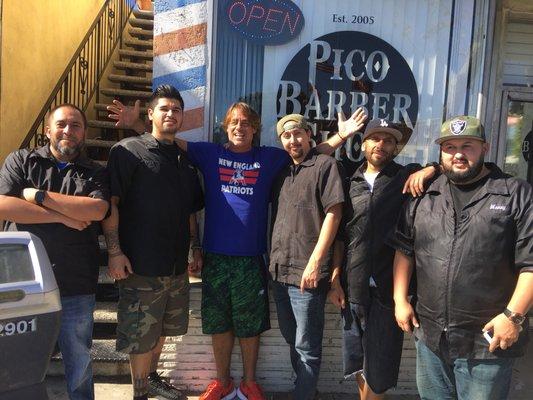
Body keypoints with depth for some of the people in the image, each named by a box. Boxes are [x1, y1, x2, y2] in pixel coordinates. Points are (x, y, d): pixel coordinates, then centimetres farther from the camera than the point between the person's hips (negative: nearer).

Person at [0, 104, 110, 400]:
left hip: (76, 288, 0)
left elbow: (98, 210, -15)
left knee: (79, 363, 15)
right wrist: (62, 216, -13)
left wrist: (39, 196, -14)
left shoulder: (95, 173, 6)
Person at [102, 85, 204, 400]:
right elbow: (110, 203, -12)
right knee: (141, 335, 4)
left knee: (163, 328, 20)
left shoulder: (184, 161, 13)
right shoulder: (128, 150, -6)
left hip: (177, 264, 7)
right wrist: (115, 251, -17)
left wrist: (197, 249, 16)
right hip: (141, 265, -6)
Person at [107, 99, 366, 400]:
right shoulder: (210, 153, 5)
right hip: (215, 256, 1)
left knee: (250, 325, 12)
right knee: (219, 324, 14)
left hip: (251, 258, -1)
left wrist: (341, 135, -8)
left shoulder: (269, 158, 5)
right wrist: (137, 123, -9)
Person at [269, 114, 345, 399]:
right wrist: (274, 259, 11)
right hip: (279, 270, 7)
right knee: (290, 339, 20)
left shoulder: (324, 165, -5)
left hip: (307, 273, -7)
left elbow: (333, 213, -12)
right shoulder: (283, 171, 14)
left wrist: (314, 262, -16)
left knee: (306, 346, 3)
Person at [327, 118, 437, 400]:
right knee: (358, 362, 15)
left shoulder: (409, 177, 2)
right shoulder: (350, 184, 9)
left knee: (379, 369, 6)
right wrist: (335, 279, 5)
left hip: (388, 288, -2)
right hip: (353, 288, 3)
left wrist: (431, 169, -19)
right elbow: (340, 236, 10)